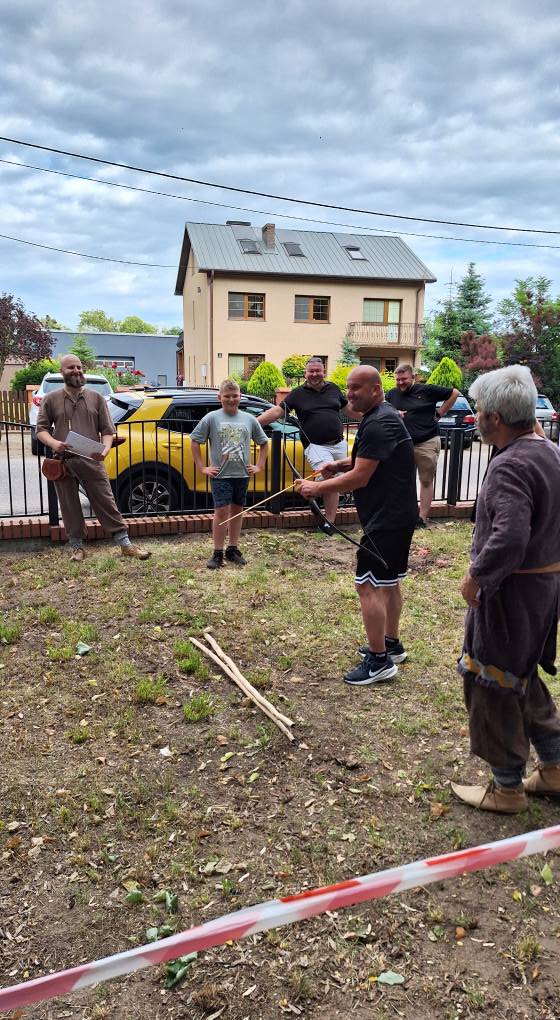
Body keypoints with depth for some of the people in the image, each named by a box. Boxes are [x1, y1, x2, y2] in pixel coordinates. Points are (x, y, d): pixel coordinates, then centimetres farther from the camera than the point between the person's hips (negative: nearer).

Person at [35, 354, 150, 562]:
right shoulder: (51, 400, 7)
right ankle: (77, 546, 21)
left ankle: (125, 544, 7)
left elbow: (107, 430, 6)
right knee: (70, 507, 7)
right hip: (63, 462, 1)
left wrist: (105, 448, -14)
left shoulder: (96, 398, 8)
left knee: (106, 503, 1)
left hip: (92, 461, 0)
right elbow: (41, 429, 6)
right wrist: (54, 443, -15)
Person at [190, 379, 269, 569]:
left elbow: (263, 443, 18)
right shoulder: (211, 418, -2)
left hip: (242, 474, 4)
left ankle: (233, 550, 22)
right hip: (220, 475, -3)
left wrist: (259, 466, 10)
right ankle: (217, 553, 1)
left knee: (237, 511, 11)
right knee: (222, 512, -7)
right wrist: (201, 468, -3)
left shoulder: (249, 419, 7)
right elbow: (194, 441, 1)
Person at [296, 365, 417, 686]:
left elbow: (360, 477, -23)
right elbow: (367, 459, 27)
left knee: (368, 585, -7)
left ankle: (379, 661, -1)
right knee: (388, 582, 19)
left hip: (386, 518, -11)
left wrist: (318, 488, -13)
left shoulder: (379, 424, -21)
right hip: (398, 515, 11)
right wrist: (339, 464, 10)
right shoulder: (382, 417, 14)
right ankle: (392, 645, 32)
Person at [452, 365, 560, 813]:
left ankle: (507, 788, 24)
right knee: (524, 677, 24)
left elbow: (508, 539, -34)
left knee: (493, 686, 7)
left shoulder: (510, 465, -25)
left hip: (509, 591, -9)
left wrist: (475, 575, -22)